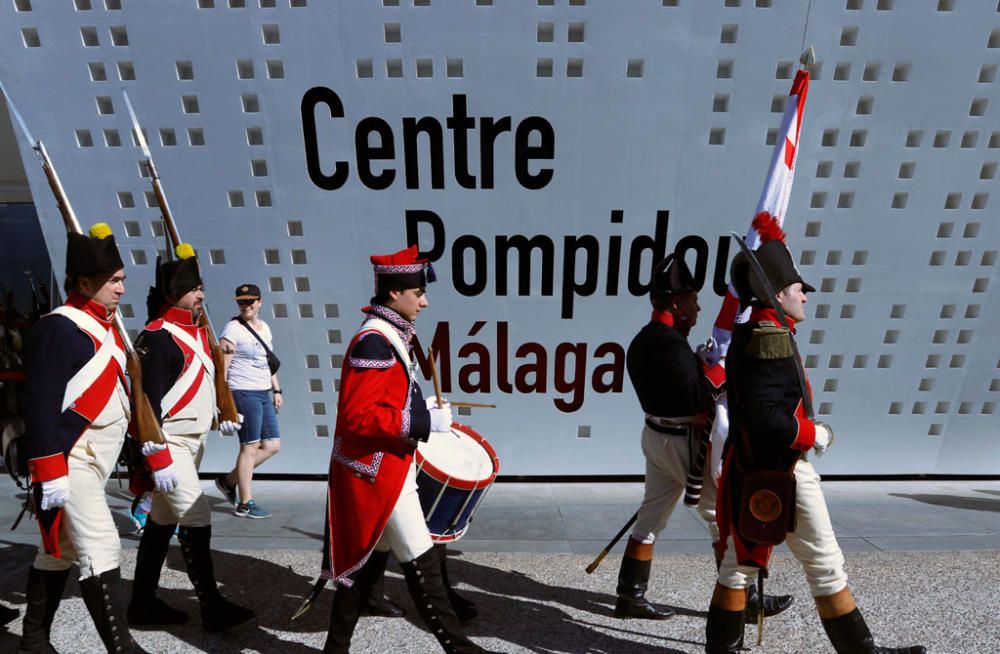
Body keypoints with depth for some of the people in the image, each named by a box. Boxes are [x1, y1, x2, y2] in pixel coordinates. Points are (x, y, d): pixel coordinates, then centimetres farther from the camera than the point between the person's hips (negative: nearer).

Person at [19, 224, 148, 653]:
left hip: (96, 460, 9)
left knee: (61, 550, 19)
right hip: (71, 462, -9)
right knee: (101, 547, -8)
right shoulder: (58, 329, -15)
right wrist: (49, 474, -20)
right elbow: (40, 407, -19)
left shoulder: (107, 327, 12)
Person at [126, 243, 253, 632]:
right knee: (197, 520, -6)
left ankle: (143, 603, 30)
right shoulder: (157, 337, -17)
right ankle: (212, 609, 5)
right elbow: (147, 403, -20)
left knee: (162, 520, 16)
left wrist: (223, 414, 16)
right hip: (169, 444, -9)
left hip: (194, 441, 9)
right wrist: (158, 460, -21)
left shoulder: (198, 331, 10)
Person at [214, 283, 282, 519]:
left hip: (264, 393, 8)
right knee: (250, 447, -2)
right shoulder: (233, 328, -7)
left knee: (272, 446, 9)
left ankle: (229, 480, 24)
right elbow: (222, 364, -12)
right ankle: (245, 504, 11)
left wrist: (276, 390, 16)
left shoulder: (264, 327, 14)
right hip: (244, 393, -8)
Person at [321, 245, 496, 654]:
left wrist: (422, 412, 13)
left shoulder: (388, 336, 10)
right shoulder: (374, 342, -22)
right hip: (379, 473, -10)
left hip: (383, 468, 10)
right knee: (422, 563, 2)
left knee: (366, 562, 20)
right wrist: (423, 422, -25)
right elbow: (356, 415, -27)